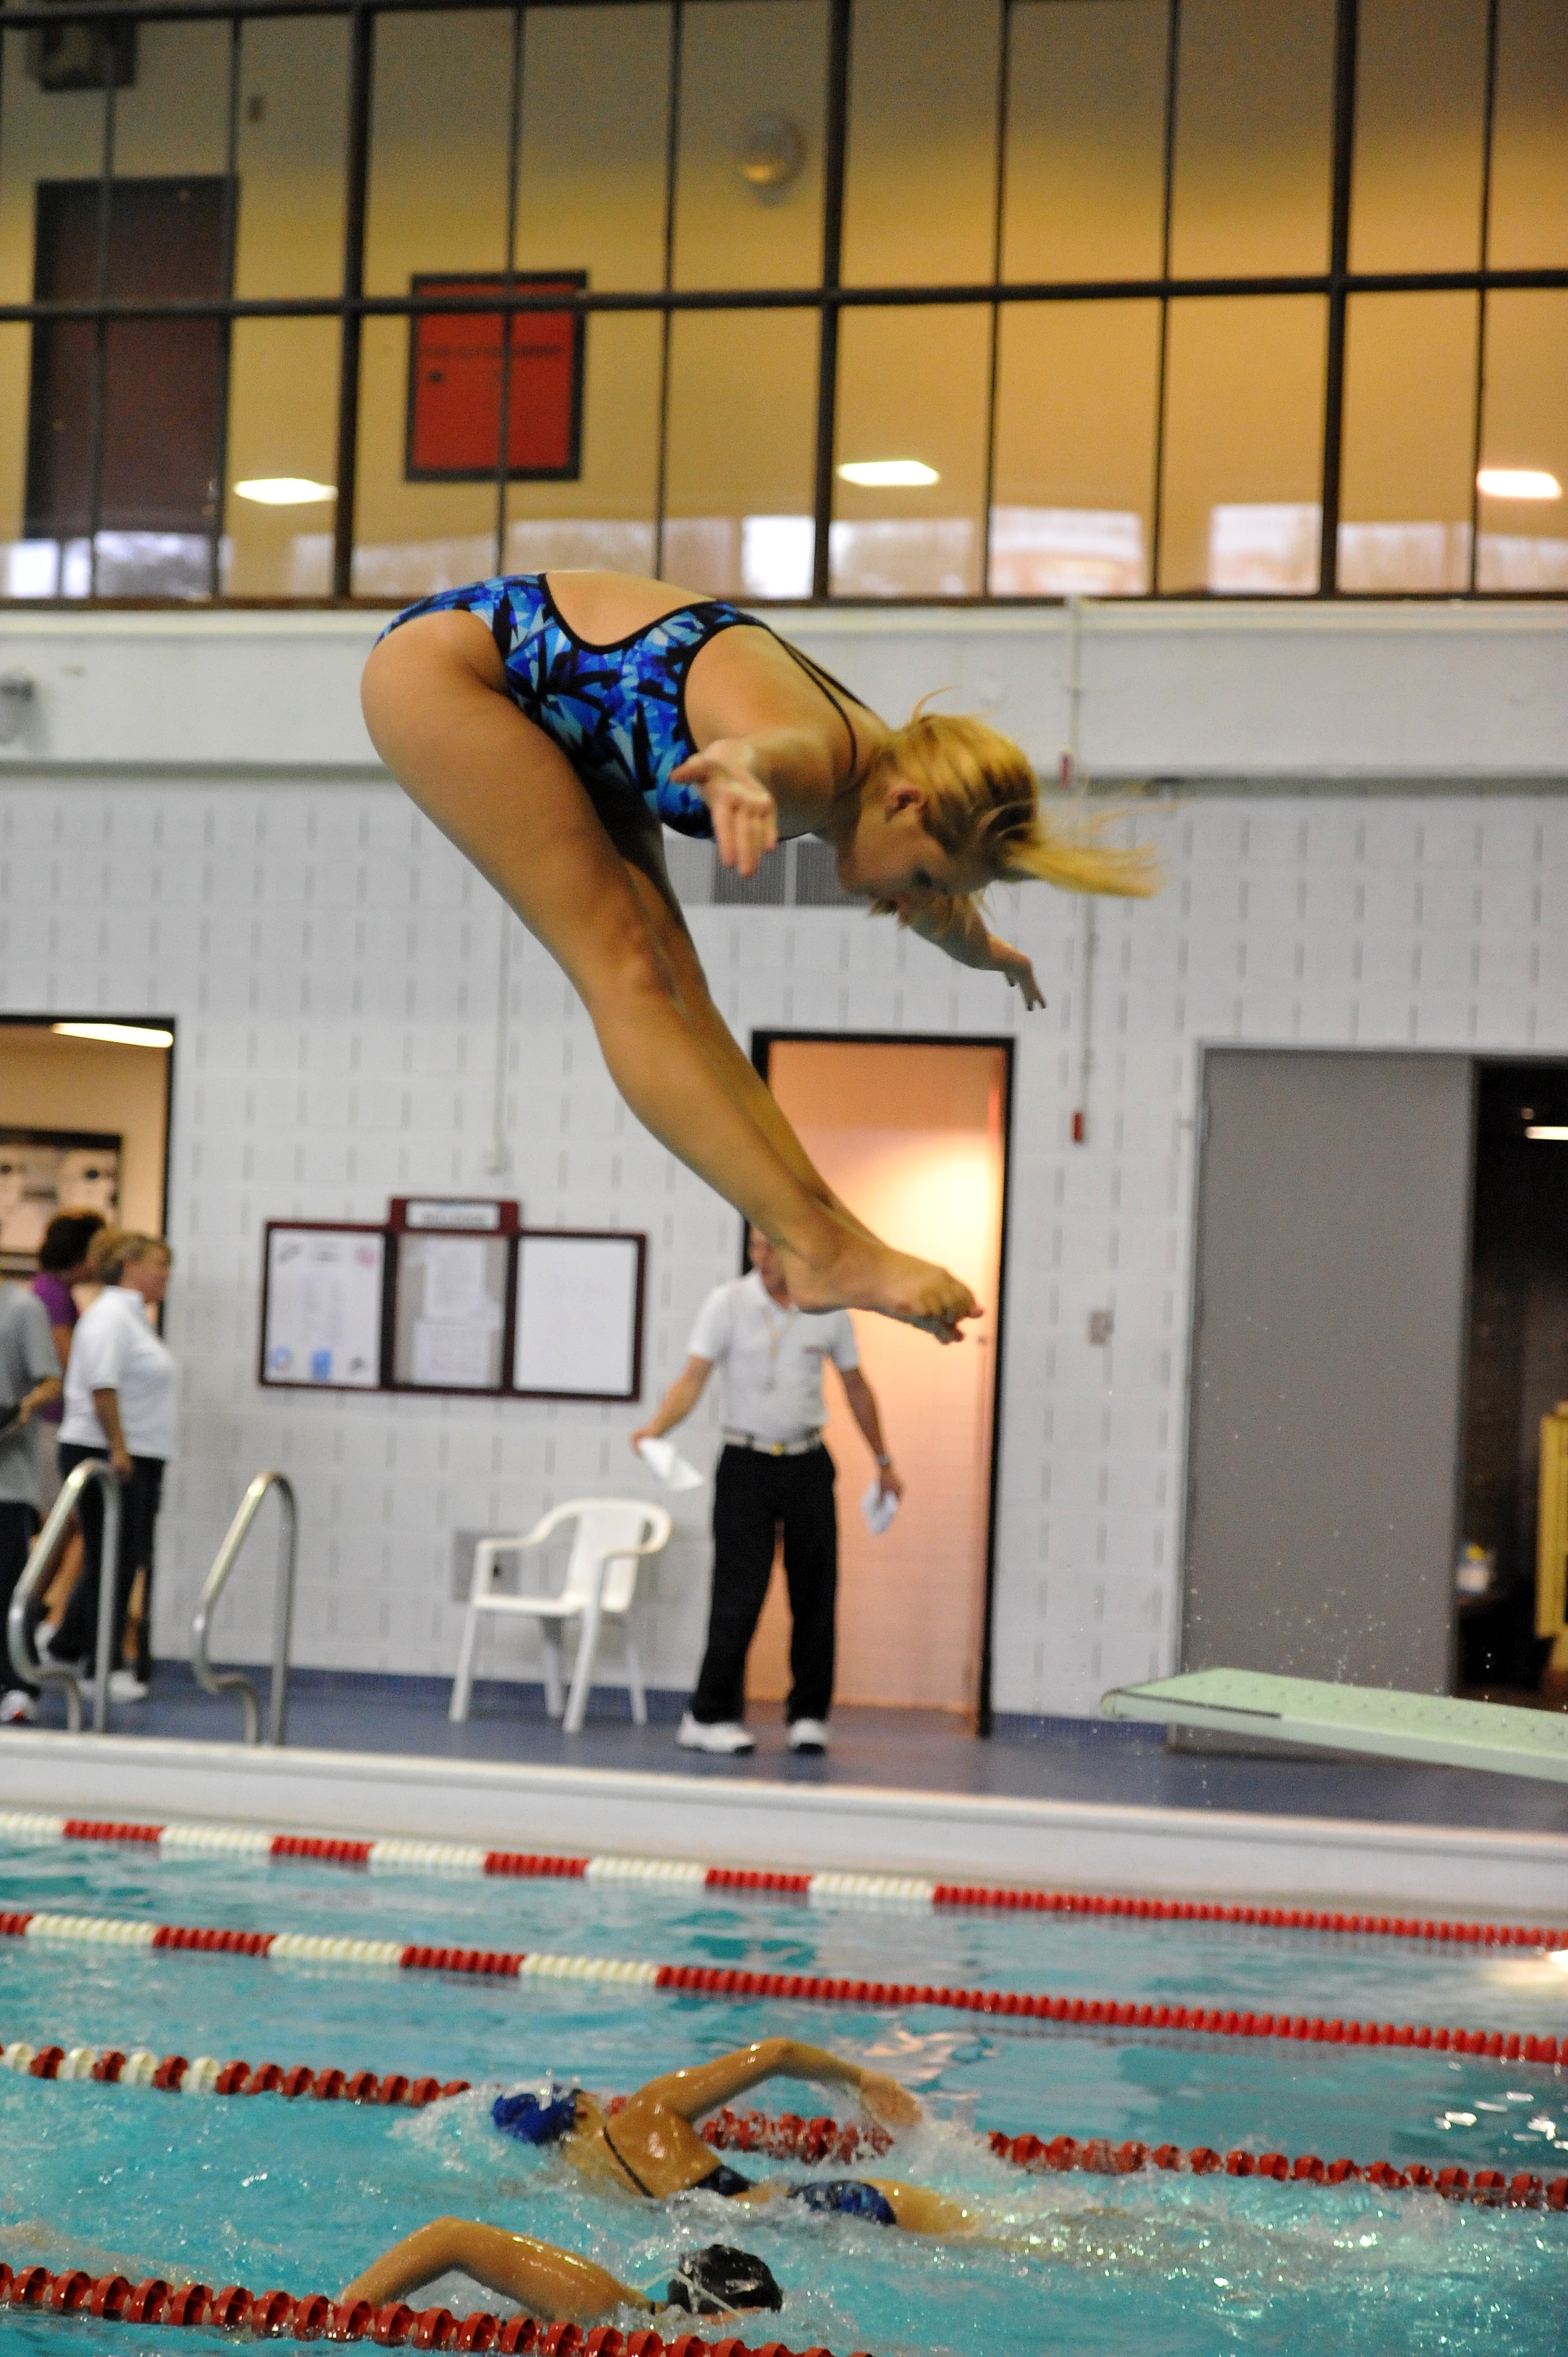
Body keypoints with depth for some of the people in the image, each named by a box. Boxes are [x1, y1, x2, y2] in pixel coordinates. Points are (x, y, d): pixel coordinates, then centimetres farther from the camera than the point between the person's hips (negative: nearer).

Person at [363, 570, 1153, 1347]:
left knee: (672, 981, 2)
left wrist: (990, 952, 42)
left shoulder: (878, 760, -3)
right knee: (625, 970, -15)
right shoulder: (816, 762, -31)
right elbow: (776, 750, -61)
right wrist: (741, 767, -84)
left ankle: (827, 1233, -1)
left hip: (554, 693, 9)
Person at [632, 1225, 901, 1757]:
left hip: (808, 1464, 3)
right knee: (740, 1592, -9)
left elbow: (856, 1387, 14)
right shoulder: (728, 1303, -6)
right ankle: (710, 1717, -3)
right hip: (746, 1463, -3)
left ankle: (808, 1716, 16)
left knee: (815, 1592, 4)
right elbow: (693, 1377, -13)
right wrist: (656, 1426, -31)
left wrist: (883, 1461, 18)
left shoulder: (828, 1310, 2)